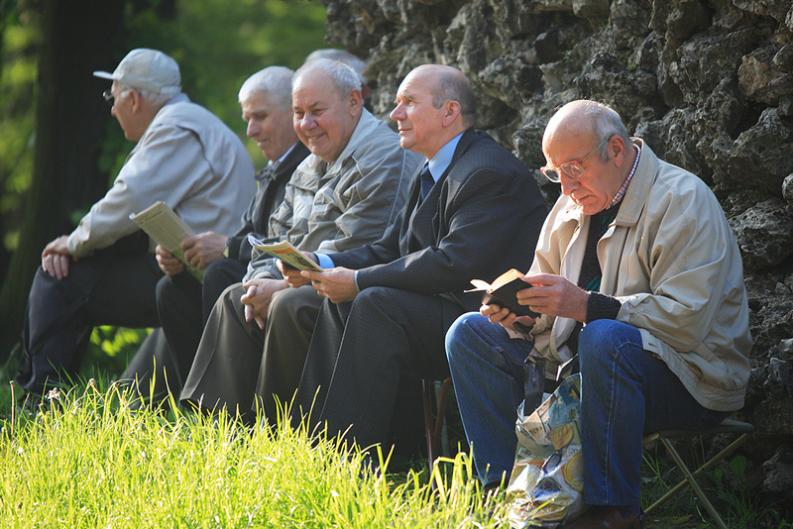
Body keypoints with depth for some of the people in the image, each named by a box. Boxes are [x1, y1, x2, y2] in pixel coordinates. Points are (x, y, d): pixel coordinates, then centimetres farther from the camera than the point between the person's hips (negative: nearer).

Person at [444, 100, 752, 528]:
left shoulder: (682, 200, -15)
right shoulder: (573, 205, 11)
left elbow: (685, 321, -25)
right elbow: (551, 311, 13)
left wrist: (586, 305, -32)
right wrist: (518, 310, -11)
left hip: (690, 377, -8)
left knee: (605, 338, -40)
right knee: (470, 333, -1)